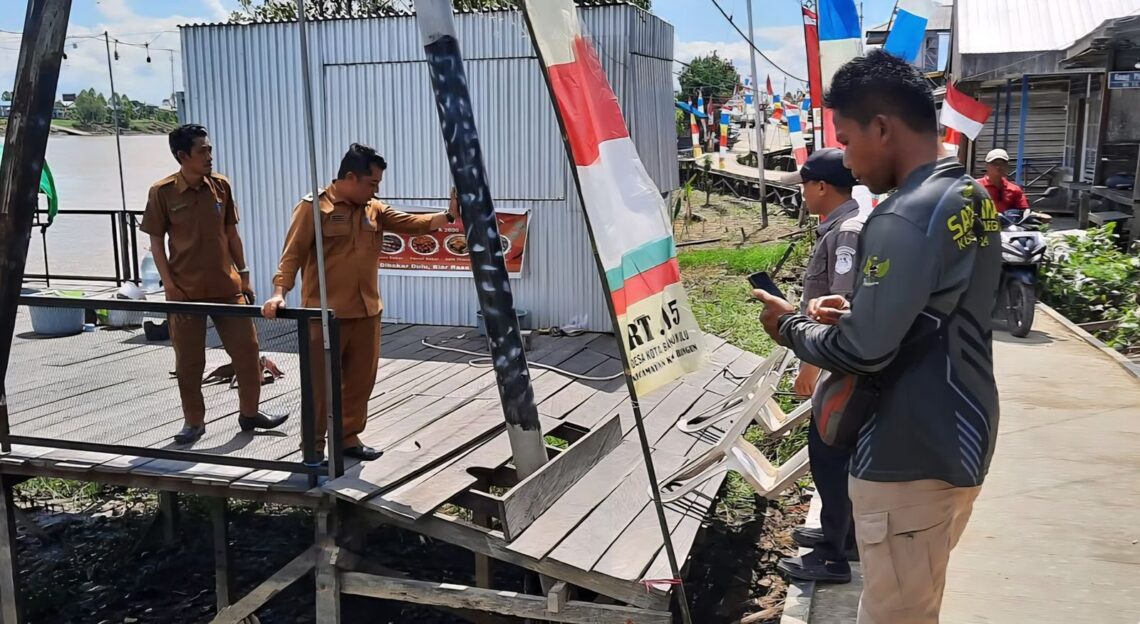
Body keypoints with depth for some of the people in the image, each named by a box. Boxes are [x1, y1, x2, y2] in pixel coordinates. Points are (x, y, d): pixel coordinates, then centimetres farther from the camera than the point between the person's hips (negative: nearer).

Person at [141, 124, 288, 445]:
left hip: (226, 286, 3)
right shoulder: (162, 192, -8)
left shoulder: (221, 185, 2)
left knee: (247, 349, 6)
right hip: (186, 290, -3)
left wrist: (243, 274, 9)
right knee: (188, 360, 5)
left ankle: (249, 412, 22)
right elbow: (156, 242, -3)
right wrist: (169, 285, -9)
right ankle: (193, 421, 21)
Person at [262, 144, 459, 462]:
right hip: (326, 313, -6)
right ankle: (314, 446, 12)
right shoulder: (313, 207, -8)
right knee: (320, 382, 1)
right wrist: (279, 292, -25)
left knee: (360, 379, 13)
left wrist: (448, 215, -11)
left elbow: (412, 223, 3)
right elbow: (293, 253, -13)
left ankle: (349, 436, 27)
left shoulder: (374, 209, 10)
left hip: (366, 311, 6)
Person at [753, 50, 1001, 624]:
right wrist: (857, 312, 7)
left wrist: (791, 326, -6)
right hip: (958, 442, 10)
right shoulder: (972, 199, 7)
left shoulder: (904, 219, -23)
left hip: (909, 460, -9)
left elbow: (863, 352, -23)